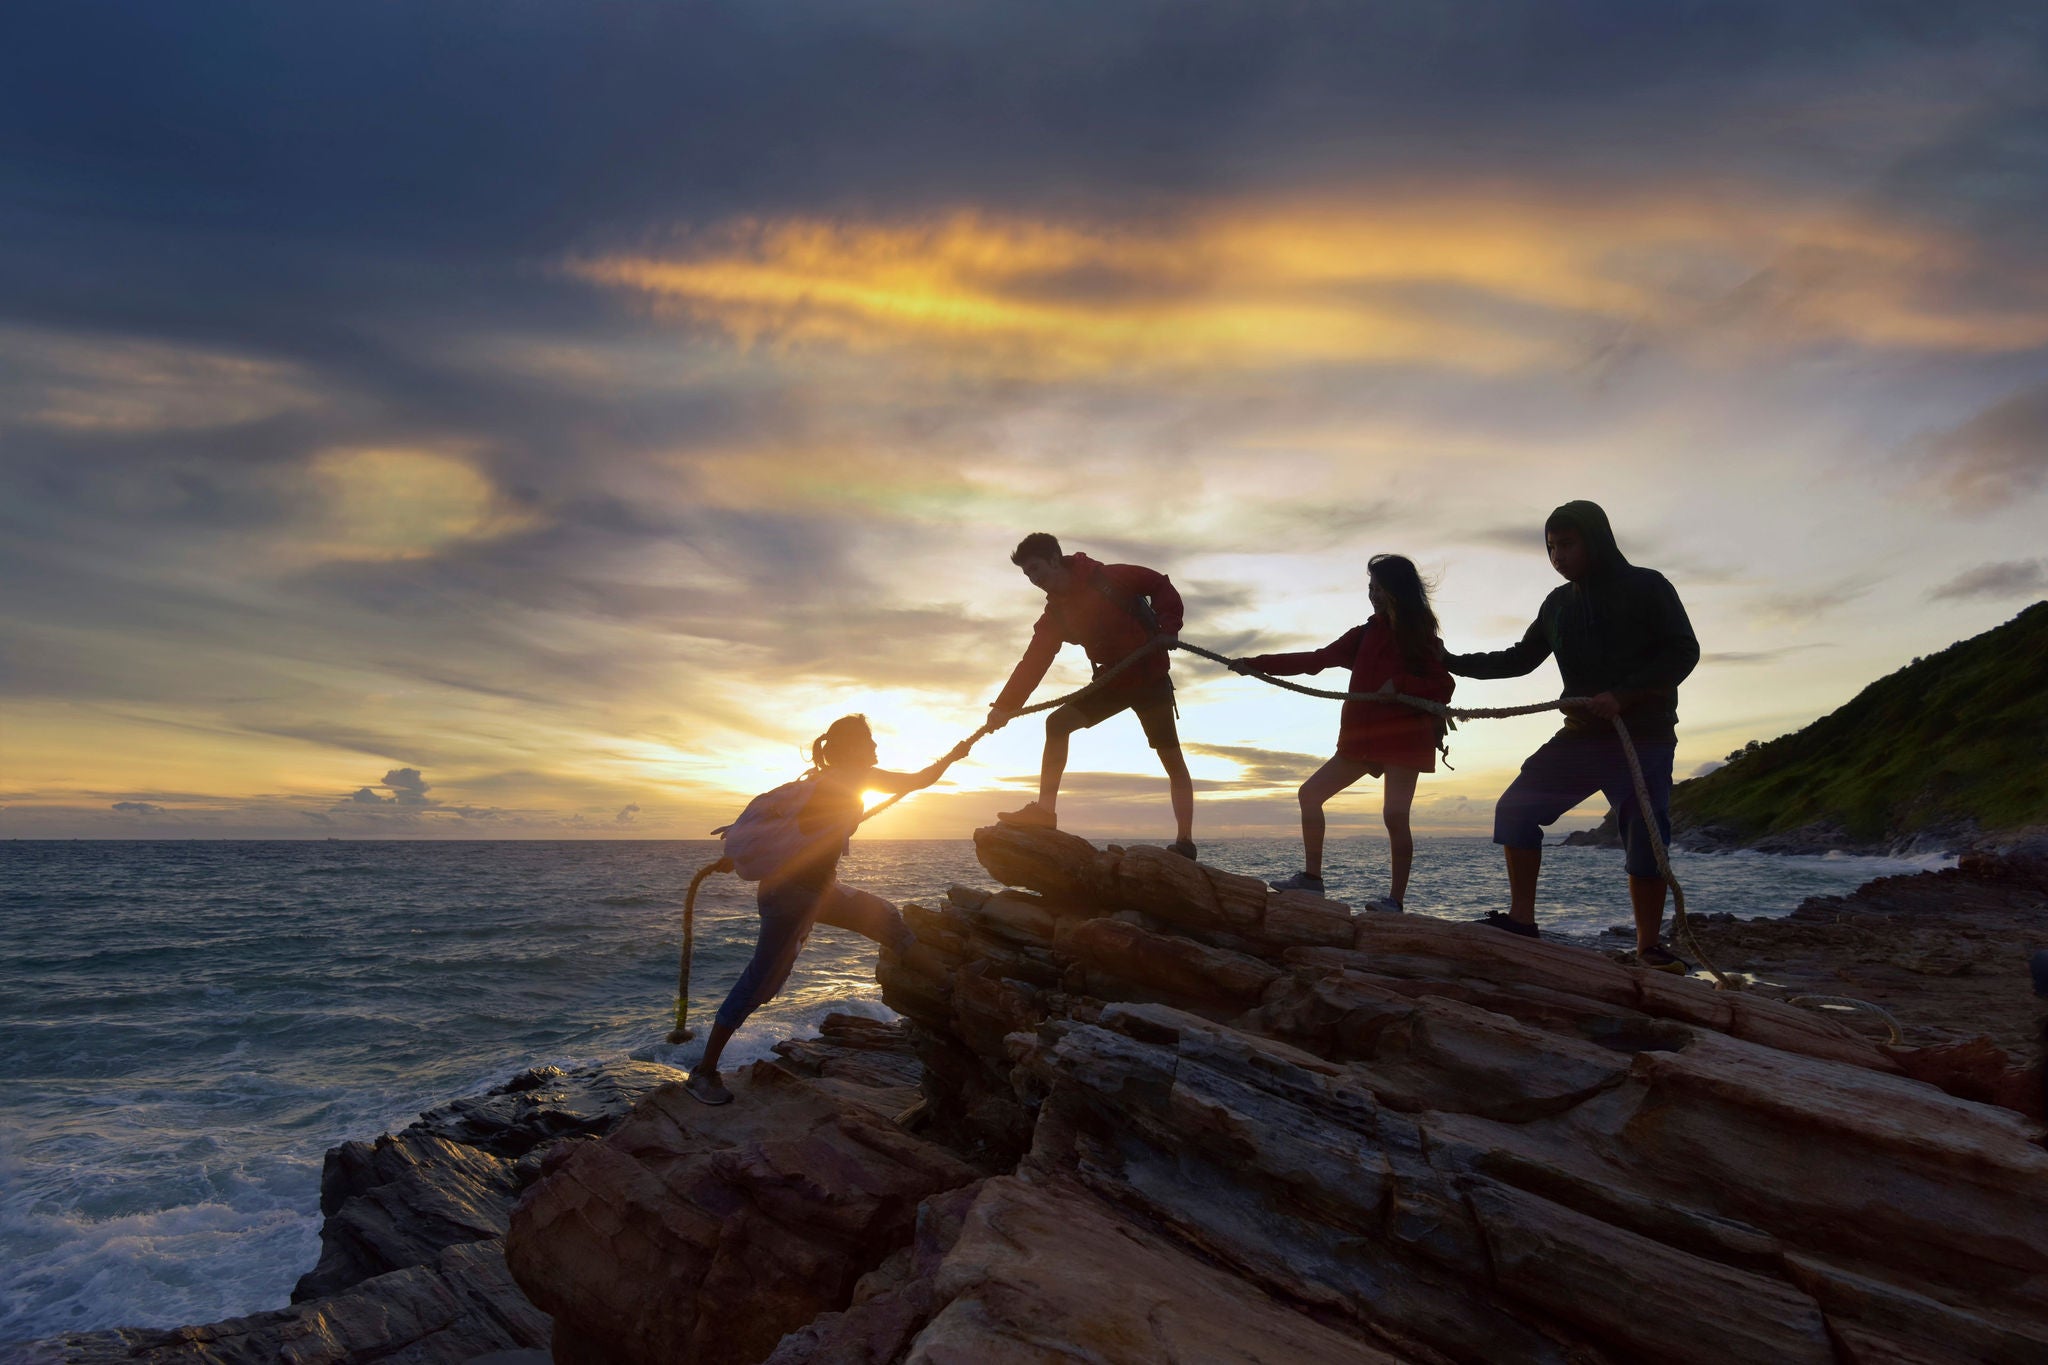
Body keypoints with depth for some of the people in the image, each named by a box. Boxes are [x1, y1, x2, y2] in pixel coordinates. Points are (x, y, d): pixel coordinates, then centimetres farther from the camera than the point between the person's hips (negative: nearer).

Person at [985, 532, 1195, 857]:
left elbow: (1161, 586, -6)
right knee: (1057, 722, -8)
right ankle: (1045, 810, -8)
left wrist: (1168, 628, -19)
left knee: (1171, 758, -4)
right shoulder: (1055, 614, 1)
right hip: (1113, 682, 6)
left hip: (1150, 677, -5)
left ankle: (1185, 840, 1)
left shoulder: (1108, 578, -13)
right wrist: (1005, 706, -15)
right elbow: (1032, 663, -6)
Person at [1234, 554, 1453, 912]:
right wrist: (1257, 664, 5)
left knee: (1395, 814, -14)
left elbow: (1443, 687, -5)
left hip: (1403, 739, -6)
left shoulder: (1419, 637, 1)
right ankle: (1311, 876, 7)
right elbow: (1315, 660, 10)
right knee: (1311, 793, 3)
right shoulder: (1365, 634, 14)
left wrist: (1400, 684, -20)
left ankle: (1396, 899, -7)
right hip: (1363, 740, 7)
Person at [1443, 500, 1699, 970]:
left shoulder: (1646, 587, -3)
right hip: (1582, 736, 5)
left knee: (1645, 840, -8)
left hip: (1644, 738, -5)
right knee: (1516, 808, -5)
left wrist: (1622, 695, -21)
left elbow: (1683, 652, -9)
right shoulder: (1559, 603, 12)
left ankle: (1649, 948, 6)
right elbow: (1520, 659, 18)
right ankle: (1522, 921, 0)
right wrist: (1454, 663, 8)